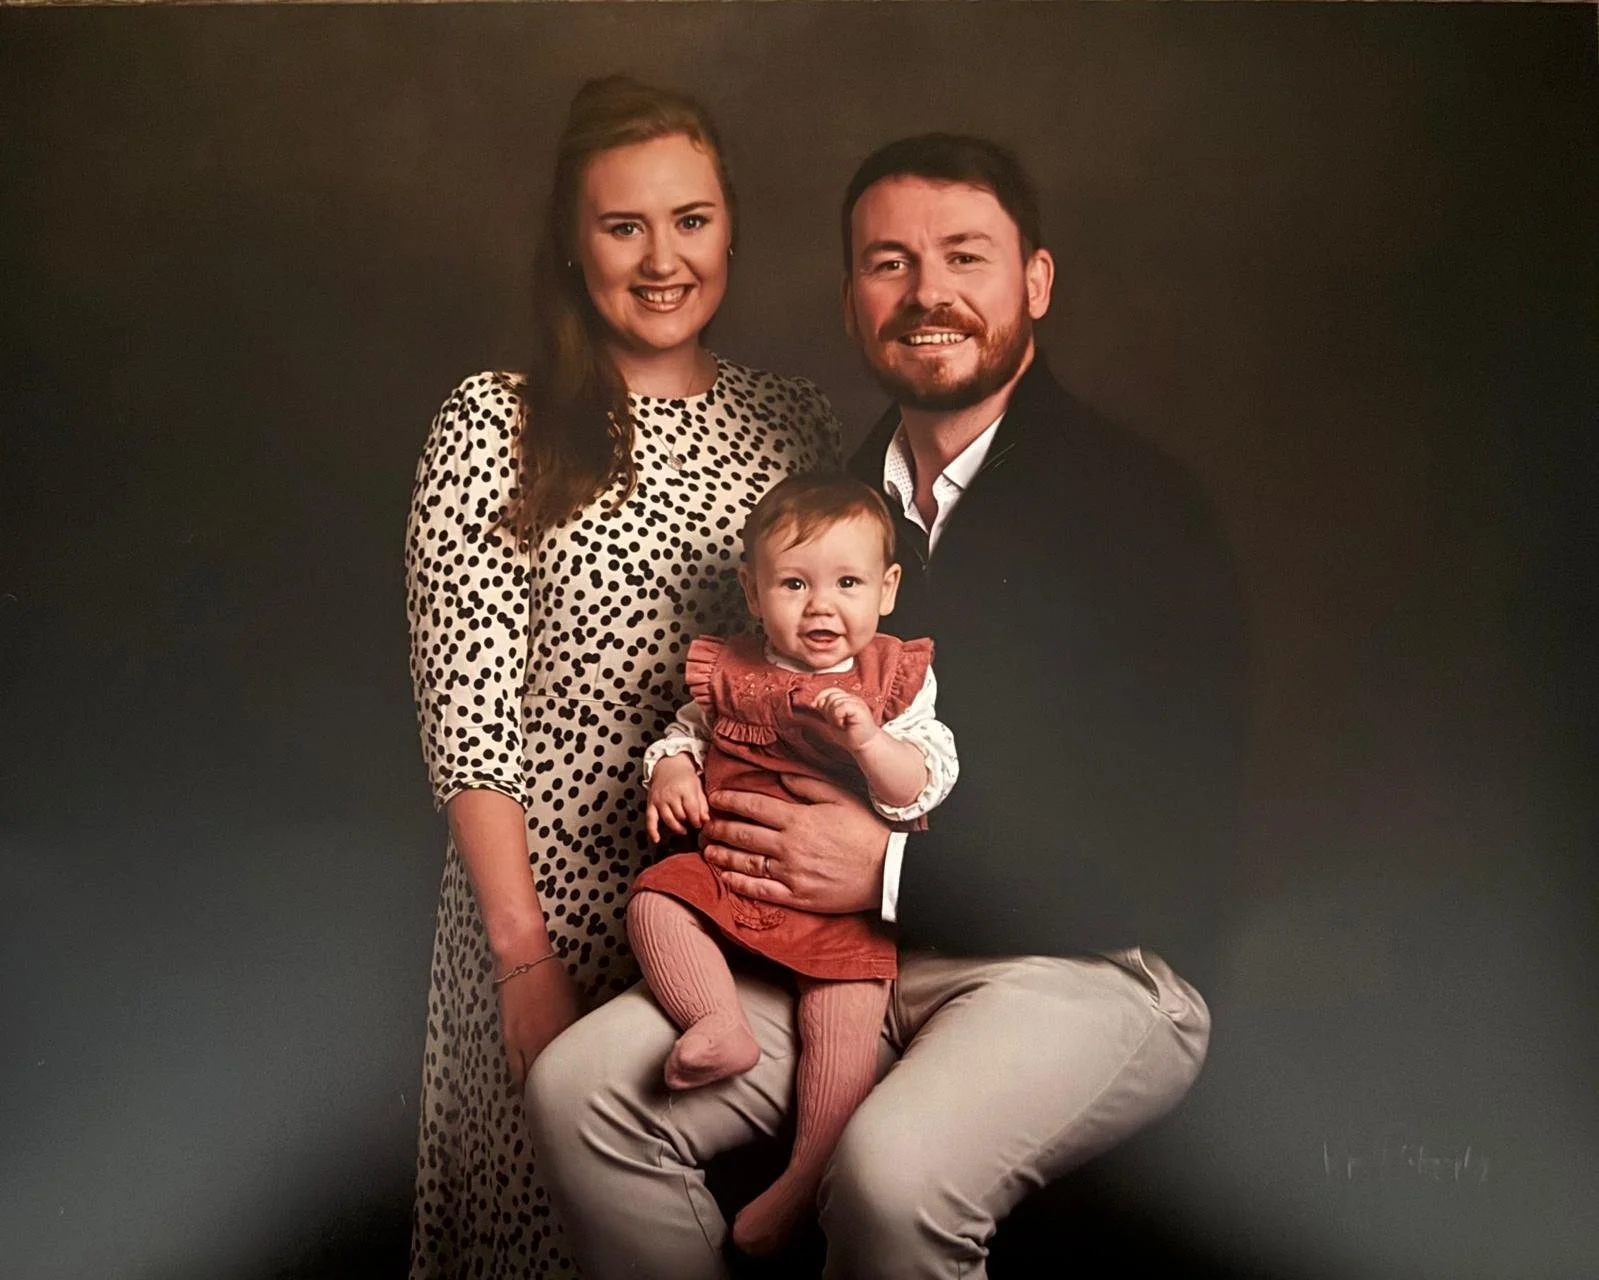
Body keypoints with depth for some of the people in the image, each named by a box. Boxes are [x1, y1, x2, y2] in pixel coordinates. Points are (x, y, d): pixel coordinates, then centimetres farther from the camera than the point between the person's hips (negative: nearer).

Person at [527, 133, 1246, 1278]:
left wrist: (893, 865, -18)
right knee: (581, 1088, -13)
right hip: (845, 946, 5)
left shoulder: (1139, 502, -9)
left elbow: (1175, 839, -14)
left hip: (1090, 960, -5)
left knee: (896, 1171, -32)